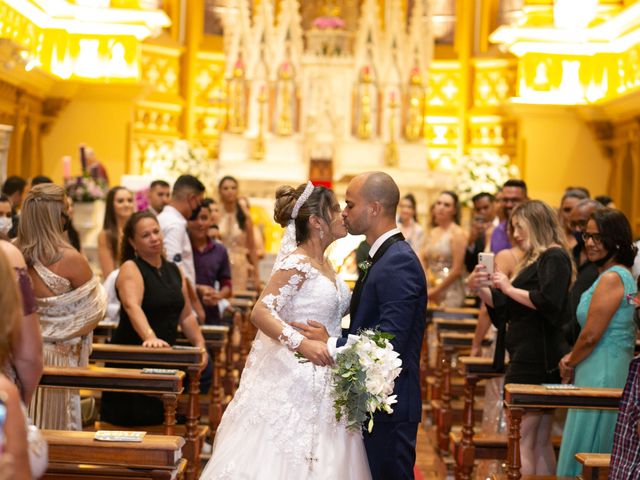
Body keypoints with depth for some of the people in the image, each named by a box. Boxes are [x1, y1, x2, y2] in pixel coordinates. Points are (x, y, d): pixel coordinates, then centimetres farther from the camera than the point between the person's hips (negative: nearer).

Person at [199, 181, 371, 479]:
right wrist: (301, 344, -34)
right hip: (294, 381, -8)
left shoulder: (324, 264, 12)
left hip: (321, 384, 8)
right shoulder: (296, 262, -14)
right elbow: (261, 312, -22)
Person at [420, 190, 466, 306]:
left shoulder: (458, 233, -5)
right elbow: (424, 261, 16)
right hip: (430, 290, 6)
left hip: (450, 293, -6)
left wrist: (436, 290, -8)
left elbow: (457, 270, -11)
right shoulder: (432, 233, 14)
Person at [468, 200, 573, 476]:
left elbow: (548, 302, -23)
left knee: (522, 440, -10)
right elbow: (504, 307, 21)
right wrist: (479, 288, 4)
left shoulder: (554, 258, -9)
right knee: (540, 443, 12)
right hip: (528, 358, 10)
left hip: (535, 360, -10)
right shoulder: (533, 260, 20)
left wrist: (510, 289, -14)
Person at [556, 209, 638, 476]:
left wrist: (570, 365, -1)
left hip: (601, 374, -10)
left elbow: (591, 335, -18)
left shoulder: (611, 278, -16)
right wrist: (573, 358, 9)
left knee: (582, 454, -2)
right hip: (614, 370, 10)